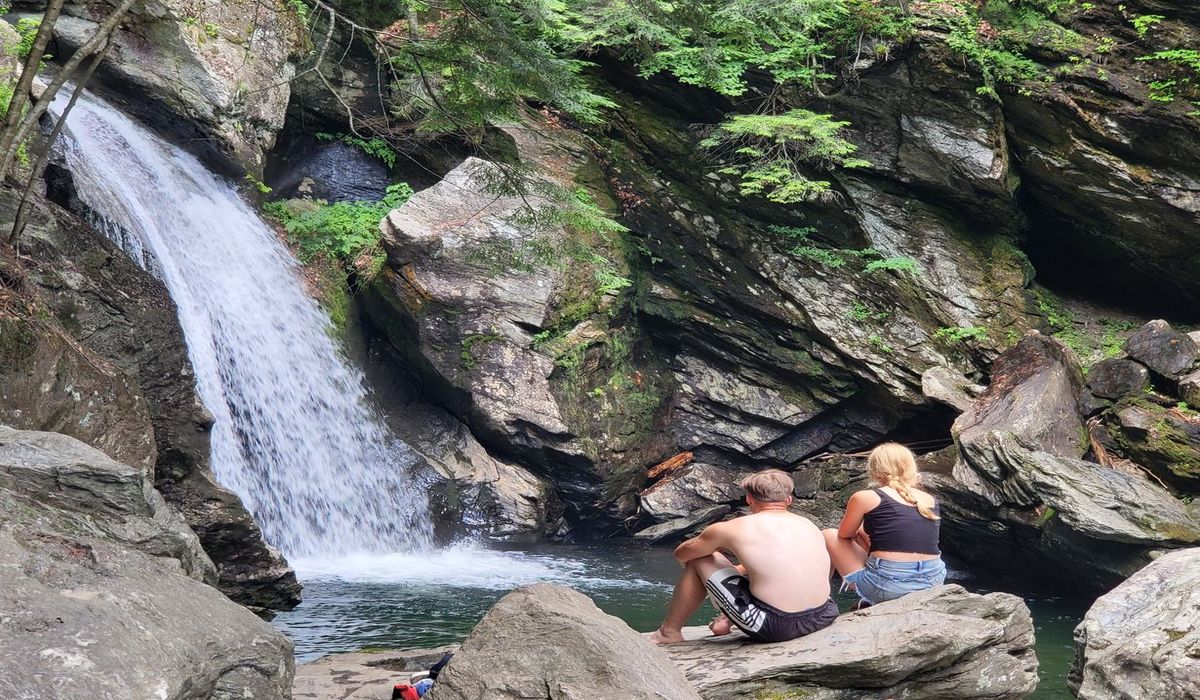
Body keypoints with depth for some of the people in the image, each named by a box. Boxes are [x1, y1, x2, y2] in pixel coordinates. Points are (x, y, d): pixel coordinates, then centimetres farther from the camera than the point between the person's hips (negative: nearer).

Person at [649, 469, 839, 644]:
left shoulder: (735, 528, -3)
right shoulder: (809, 525, 12)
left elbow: (681, 553, 15)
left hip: (772, 627, -5)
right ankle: (728, 619, 42)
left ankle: (669, 632, 26)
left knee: (699, 561, 13)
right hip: (819, 619, 6)